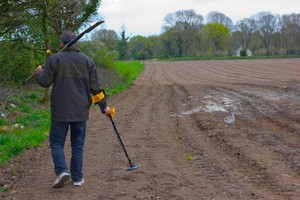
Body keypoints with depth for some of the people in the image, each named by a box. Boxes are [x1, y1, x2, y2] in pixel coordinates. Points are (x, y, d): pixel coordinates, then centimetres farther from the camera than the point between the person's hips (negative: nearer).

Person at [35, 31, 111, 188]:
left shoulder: (54, 59, -4)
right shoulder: (87, 61, 5)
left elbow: (45, 82, -5)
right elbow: (95, 87, 4)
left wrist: (39, 73, 17)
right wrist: (103, 106, 12)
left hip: (60, 111, -3)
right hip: (80, 111, 3)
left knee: (56, 142, 8)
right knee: (77, 145, 11)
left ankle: (62, 171, -11)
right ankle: (77, 178, 13)